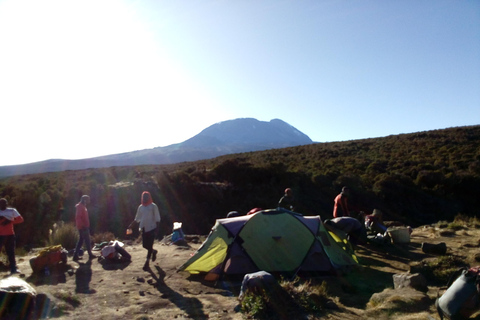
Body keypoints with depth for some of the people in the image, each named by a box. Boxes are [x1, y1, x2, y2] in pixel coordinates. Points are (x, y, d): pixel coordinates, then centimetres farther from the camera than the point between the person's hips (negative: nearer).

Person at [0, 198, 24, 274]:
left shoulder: (12, 211, 5)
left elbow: (20, 219, -1)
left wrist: (10, 221, -14)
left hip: (10, 234, 1)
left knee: (11, 252, 6)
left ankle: (13, 268, 11)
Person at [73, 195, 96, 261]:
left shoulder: (82, 206, 16)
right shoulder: (80, 207, -15)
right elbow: (78, 217, -24)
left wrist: (87, 225, 21)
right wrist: (83, 225, -26)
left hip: (84, 227, 10)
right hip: (83, 227, -10)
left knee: (81, 240, 12)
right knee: (87, 241, -1)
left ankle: (76, 255, 13)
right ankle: (90, 255, 7)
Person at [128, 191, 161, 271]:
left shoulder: (153, 206, -4)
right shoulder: (141, 207, 10)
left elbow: (157, 219, -5)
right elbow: (137, 218, 19)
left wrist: (157, 228, -11)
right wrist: (131, 225, 13)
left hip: (151, 228, -5)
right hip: (144, 229, 5)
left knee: (149, 246, -5)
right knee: (145, 245, 8)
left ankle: (147, 263, 2)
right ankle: (153, 251, 38)